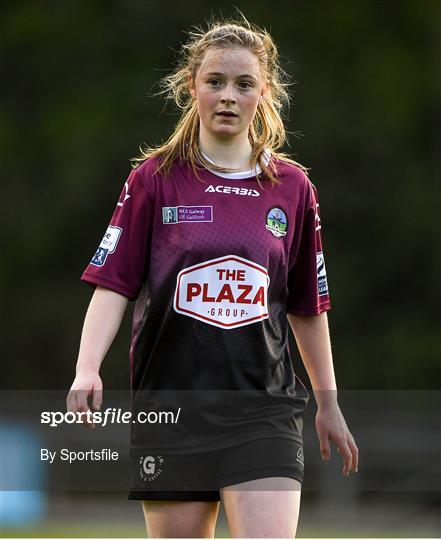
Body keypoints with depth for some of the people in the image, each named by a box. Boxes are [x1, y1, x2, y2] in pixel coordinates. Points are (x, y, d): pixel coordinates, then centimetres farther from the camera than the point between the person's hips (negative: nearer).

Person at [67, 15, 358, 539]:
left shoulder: (293, 187, 8)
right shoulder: (154, 178, 3)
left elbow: (308, 307, 16)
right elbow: (113, 284, -1)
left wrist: (328, 404, 21)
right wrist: (87, 370, -16)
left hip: (264, 414, 0)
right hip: (170, 411, 0)